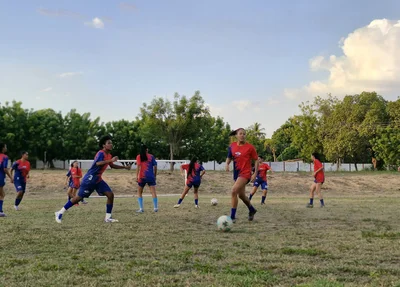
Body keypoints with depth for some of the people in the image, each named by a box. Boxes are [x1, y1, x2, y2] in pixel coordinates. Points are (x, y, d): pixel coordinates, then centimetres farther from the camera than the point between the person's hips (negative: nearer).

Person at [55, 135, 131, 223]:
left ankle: (108, 217, 1)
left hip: (98, 180, 9)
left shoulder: (109, 155, 10)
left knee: (110, 195, -4)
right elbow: (98, 163, -36)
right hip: (90, 179, -9)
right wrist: (111, 160, -39)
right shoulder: (101, 153, -17)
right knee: (79, 197, -5)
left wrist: (124, 167, 22)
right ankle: (60, 213, 7)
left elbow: (112, 166, 28)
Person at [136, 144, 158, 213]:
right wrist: (155, 176, 14)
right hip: (151, 176, 1)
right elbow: (155, 167, 5)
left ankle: (141, 208, 2)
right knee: (153, 192, -1)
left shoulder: (139, 157, 2)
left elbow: (138, 166, -8)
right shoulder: (151, 156, 6)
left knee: (139, 192, 11)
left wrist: (137, 176, -10)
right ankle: (156, 208, -10)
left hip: (142, 177, -1)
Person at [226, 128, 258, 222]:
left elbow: (256, 160, -2)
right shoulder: (232, 146, 3)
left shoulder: (250, 147, -9)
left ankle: (232, 216, -16)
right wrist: (227, 164, -5)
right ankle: (252, 210, 45)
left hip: (245, 173, -6)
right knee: (241, 195, 17)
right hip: (237, 173, 6)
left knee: (234, 191, -22)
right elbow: (229, 157, 16)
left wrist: (255, 174, -8)